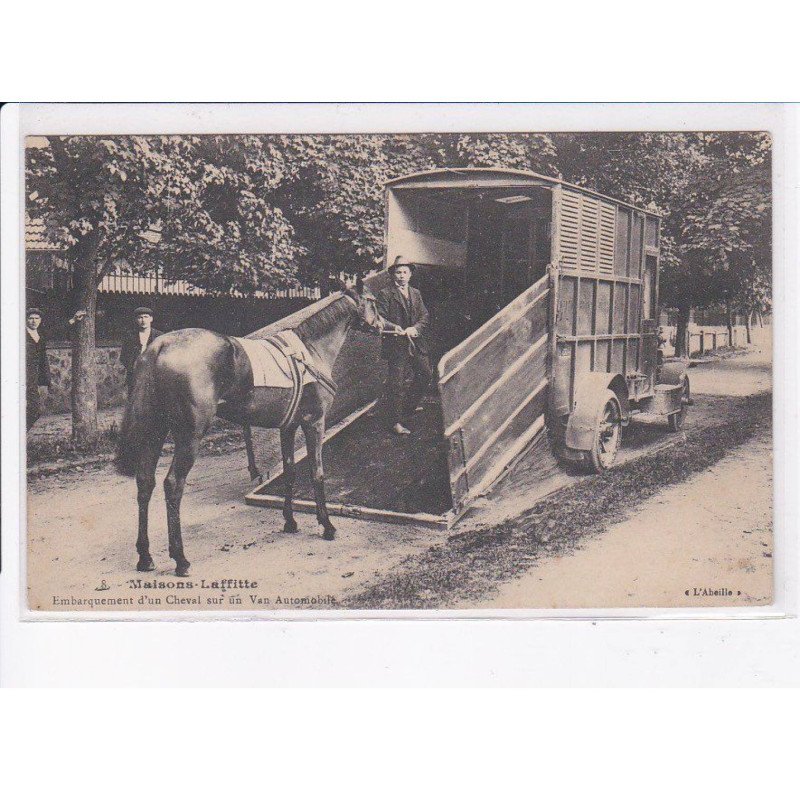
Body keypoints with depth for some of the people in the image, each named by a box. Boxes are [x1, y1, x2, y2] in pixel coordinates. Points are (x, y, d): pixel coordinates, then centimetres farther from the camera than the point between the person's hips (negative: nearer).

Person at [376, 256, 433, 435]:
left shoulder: (416, 293, 15)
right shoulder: (384, 295, -3)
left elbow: (425, 317, 10)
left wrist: (415, 329, -10)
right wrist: (394, 328, -26)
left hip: (417, 344, 6)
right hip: (396, 346, -6)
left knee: (425, 375, 9)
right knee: (396, 384, -3)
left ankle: (408, 407, 28)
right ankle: (397, 422, 5)